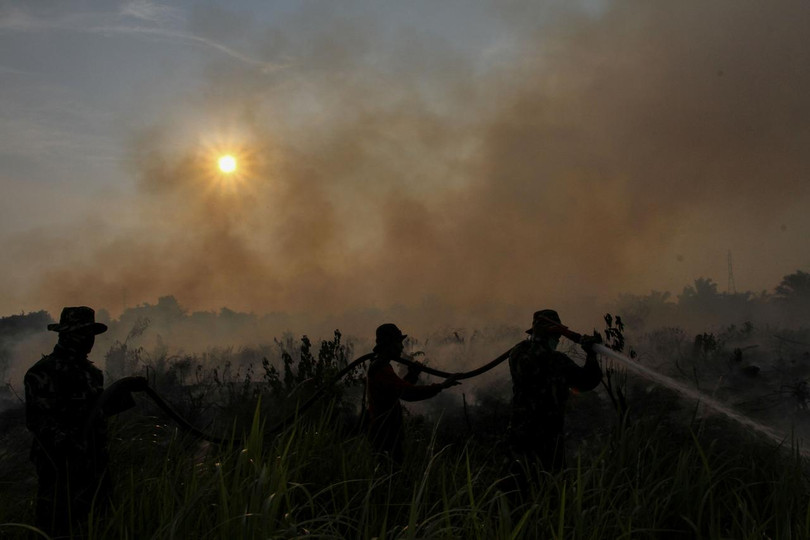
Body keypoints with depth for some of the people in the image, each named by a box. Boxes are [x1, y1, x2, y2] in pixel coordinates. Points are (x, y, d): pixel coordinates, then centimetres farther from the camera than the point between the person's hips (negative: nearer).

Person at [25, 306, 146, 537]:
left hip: (94, 465, 9)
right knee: (63, 530, -2)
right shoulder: (45, 372, -14)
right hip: (63, 467, -8)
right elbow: (40, 421, -20)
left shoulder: (91, 371, 13)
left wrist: (126, 390, 10)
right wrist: (69, 448, -25)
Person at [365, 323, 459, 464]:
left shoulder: (377, 367, 15)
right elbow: (408, 392, -31)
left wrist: (412, 375, 7)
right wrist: (441, 386, -26)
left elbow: (400, 390, 23)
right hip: (386, 436, -11)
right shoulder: (381, 370, -21)